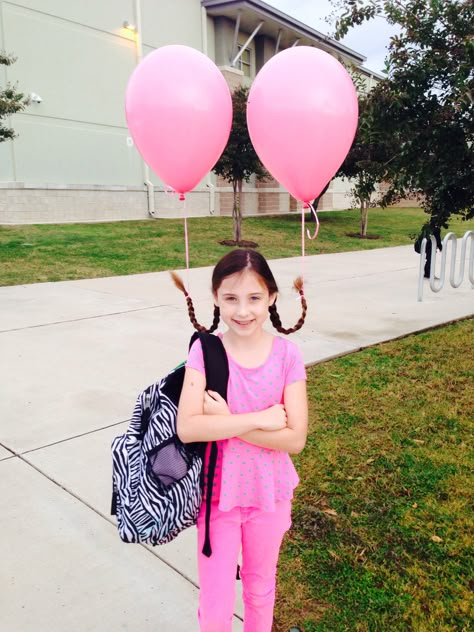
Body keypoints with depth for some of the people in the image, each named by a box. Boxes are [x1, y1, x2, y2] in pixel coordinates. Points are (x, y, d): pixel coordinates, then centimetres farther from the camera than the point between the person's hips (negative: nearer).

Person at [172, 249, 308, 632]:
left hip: (269, 493, 1)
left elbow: (295, 439, -18)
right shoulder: (205, 351, -15)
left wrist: (227, 421, -24)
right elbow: (187, 428, -25)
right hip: (217, 493, -1)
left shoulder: (287, 355, -14)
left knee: (261, 585, 25)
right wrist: (259, 419, -27)